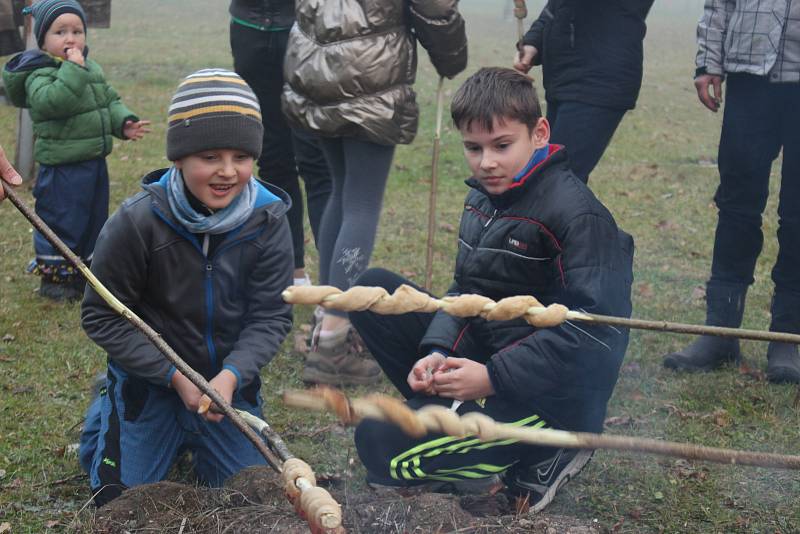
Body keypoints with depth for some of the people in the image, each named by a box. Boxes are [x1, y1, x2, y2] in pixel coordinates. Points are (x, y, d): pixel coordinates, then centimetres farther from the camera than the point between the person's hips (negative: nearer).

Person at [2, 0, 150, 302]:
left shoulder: (93, 70, 10)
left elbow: (110, 101, 17)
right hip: (63, 168, -8)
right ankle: (53, 277, 16)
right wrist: (73, 69, -33)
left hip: (95, 162, 8)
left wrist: (124, 123, 0)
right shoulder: (40, 74, -15)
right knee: (62, 222, 1)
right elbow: (52, 101, -34)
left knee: (95, 220, 17)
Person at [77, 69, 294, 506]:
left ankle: (195, 437, 39)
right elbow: (102, 317, -16)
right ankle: (106, 410, 32)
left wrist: (232, 375, -29)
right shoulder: (136, 223, -24)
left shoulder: (267, 220, -17)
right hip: (150, 379, -2)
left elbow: (271, 316, -12)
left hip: (229, 380, 2)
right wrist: (175, 377, -22)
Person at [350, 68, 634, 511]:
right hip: (481, 352, 9)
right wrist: (438, 352, -9)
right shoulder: (481, 200, 8)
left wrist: (493, 378, -26)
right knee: (372, 290, 0)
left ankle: (542, 455, -4)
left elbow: (594, 328, -25)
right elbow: (465, 291, 12)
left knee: (382, 446, -20)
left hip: (551, 391, -8)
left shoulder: (577, 215, -19)